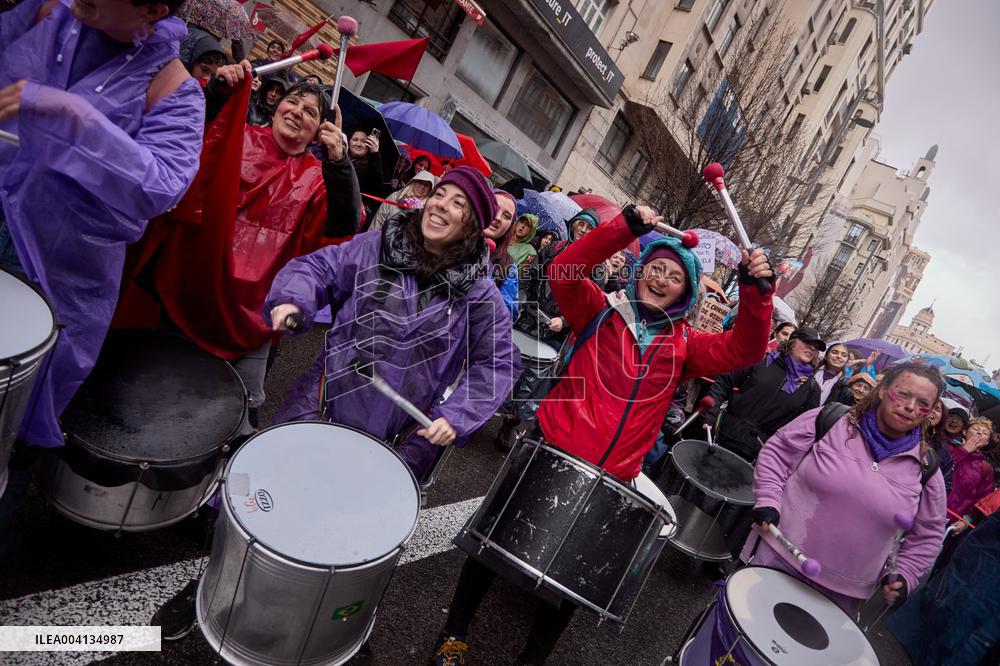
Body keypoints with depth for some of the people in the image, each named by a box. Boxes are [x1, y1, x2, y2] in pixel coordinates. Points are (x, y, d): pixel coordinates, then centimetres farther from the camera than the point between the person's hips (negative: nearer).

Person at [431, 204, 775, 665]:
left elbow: (742, 351, -6)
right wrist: (626, 227, -25)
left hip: (611, 478, 3)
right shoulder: (602, 311, 0)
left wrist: (756, 291, -20)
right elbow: (564, 272, -17)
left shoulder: (684, 344, 7)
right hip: (555, 451, -2)